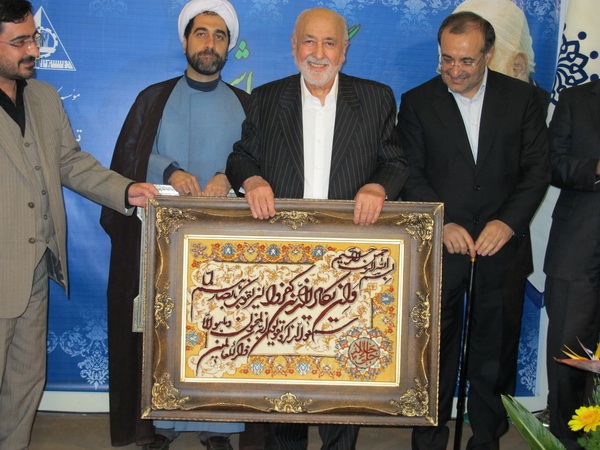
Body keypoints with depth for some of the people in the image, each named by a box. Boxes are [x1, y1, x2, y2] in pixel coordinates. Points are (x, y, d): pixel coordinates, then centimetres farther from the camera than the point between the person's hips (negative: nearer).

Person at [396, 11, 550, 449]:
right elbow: (412, 176, -1)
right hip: (440, 246, -1)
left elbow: (537, 169, 2)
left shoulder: (523, 97, 4)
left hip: (502, 245, 1)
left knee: (496, 351, 10)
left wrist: (508, 222, -11)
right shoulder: (417, 102, 2)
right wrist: (443, 224, -13)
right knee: (434, 350, 7)